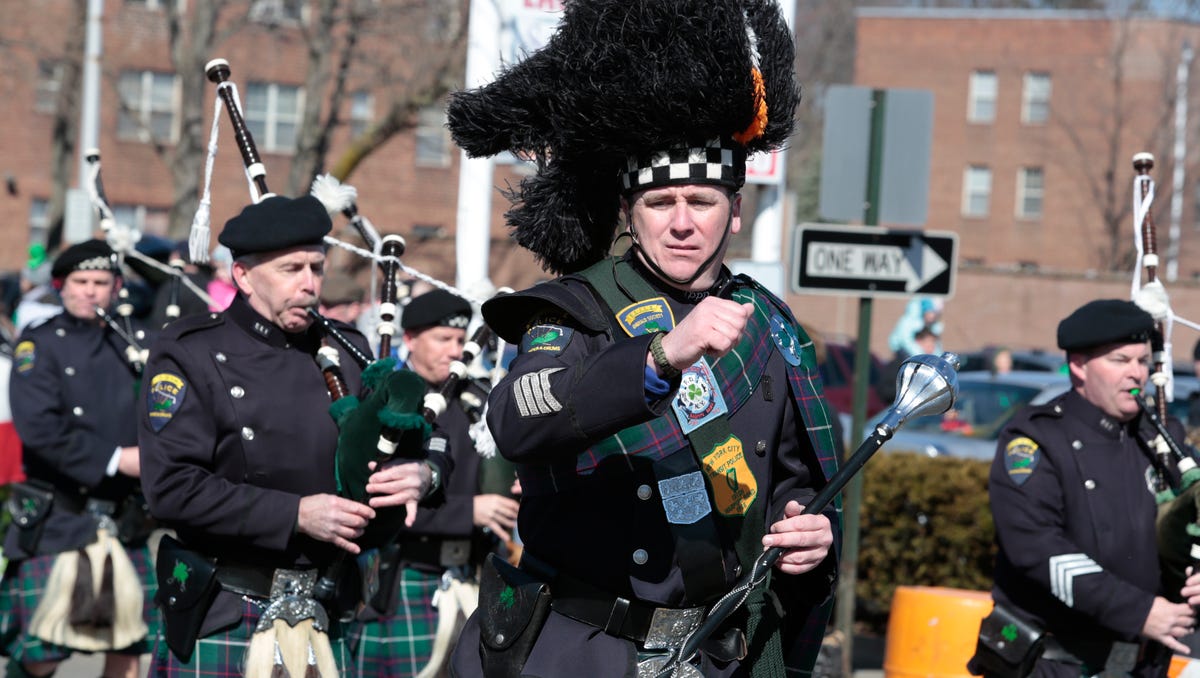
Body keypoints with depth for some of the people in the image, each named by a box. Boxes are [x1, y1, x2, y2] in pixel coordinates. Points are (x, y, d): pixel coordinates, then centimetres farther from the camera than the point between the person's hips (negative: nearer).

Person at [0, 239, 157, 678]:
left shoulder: (129, 348, 12)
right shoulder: (39, 346, -2)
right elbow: (39, 428, -16)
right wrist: (114, 459, -18)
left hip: (123, 523, 4)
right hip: (57, 522, -4)